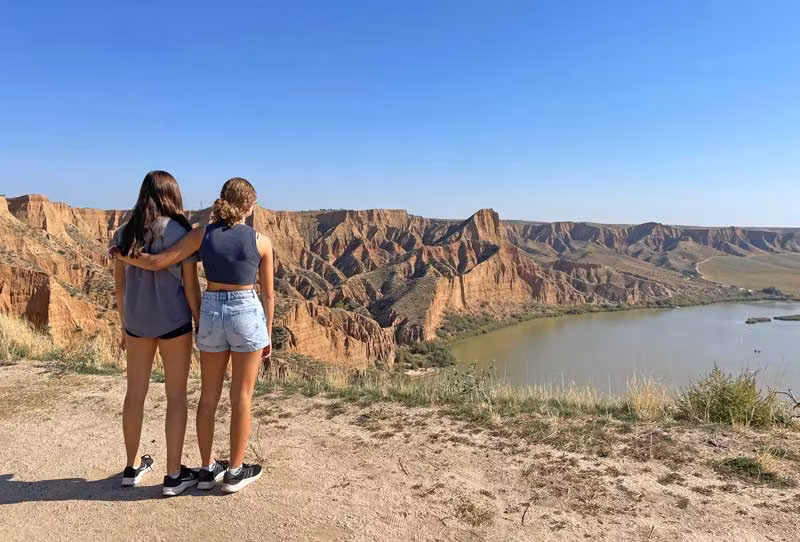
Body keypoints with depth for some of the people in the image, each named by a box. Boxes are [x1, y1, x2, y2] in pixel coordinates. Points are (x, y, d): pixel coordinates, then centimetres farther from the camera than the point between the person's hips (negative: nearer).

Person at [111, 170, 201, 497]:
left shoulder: (123, 234, 3)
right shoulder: (181, 231, -11)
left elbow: (119, 285, 7)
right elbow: (190, 285, -11)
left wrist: (124, 327, 17)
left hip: (136, 321, 5)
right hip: (173, 321, -5)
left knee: (135, 393, 15)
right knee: (176, 396, 5)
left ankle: (133, 467, 30)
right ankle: (174, 475, 13)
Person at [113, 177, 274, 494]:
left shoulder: (202, 234, -2)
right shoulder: (261, 241, -5)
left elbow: (157, 263, -4)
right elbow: (268, 294, -1)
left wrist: (122, 255, 15)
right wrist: (268, 334, 8)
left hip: (211, 315, 3)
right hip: (246, 315, -3)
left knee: (209, 396, 15)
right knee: (242, 397, 8)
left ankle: (207, 469, 25)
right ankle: (234, 472, 17)